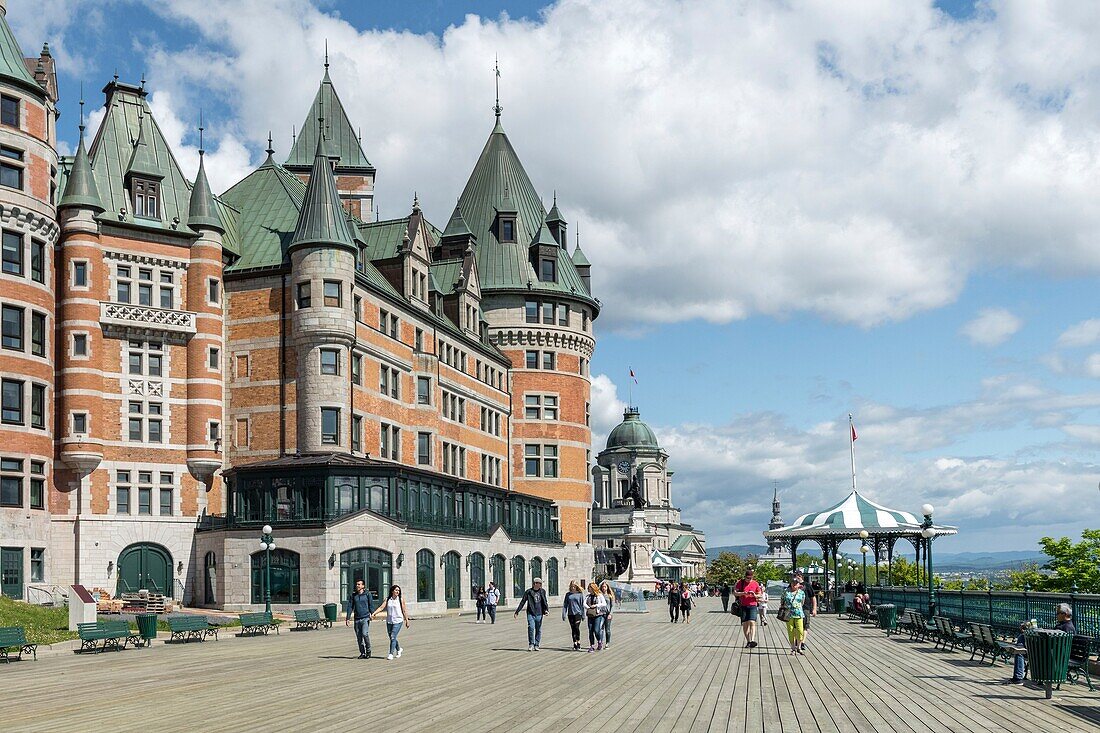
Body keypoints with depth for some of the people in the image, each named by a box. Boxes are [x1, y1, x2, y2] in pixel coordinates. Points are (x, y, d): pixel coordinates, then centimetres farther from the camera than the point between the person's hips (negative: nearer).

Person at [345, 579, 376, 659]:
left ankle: (368, 651, -3)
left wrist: (372, 614, -10)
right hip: (357, 619, 4)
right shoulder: (353, 595, 10)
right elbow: (350, 607, 9)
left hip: (365, 618, -4)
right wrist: (348, 618, 3)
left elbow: (371, 605, 2)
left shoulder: (367, 594, 2)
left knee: (365, 634, -18)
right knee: (359, 637, 5)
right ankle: (362, 653, 15)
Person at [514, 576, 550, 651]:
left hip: (539, 614, 3)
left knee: (538, 630, 5)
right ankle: (531, 644, -3)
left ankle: (536, 645, 15)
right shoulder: (528, 592, -1)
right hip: (531, 613, -3)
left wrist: (547, 610, -4)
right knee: (531, 628, -15)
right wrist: (517, 612, 2)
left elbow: (545, 602, 14)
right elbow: (522, 602, 3)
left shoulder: (542, 592, 9)